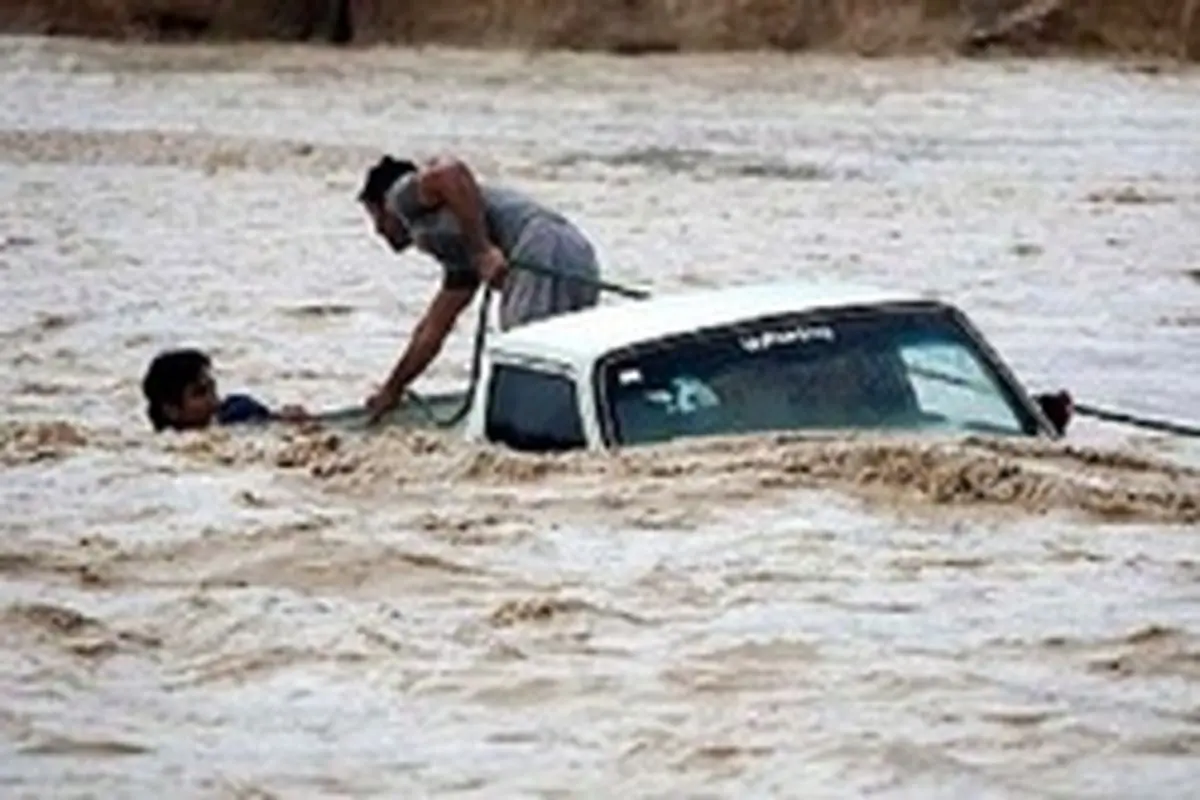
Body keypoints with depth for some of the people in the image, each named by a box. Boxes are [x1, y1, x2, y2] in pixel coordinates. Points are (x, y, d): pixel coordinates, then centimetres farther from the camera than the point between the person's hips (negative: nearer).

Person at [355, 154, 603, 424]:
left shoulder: (404, 194, 13)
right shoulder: (460, 257, 35)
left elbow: (450, 171, -11)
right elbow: (432, 329, 43)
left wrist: (483, 249, -12)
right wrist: (392, 389, 54)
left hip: (542, 256, -10)